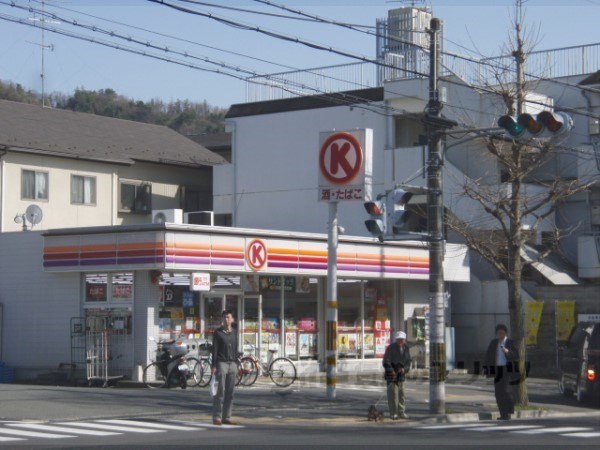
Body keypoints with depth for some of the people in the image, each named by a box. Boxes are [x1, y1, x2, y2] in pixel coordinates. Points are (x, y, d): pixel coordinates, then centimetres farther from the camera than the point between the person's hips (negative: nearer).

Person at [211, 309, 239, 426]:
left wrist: (236, 364, 13)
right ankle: (217, 417, -4)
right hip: (221, 363, -5)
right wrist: (213, 366, -10)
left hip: (232, 364, 5)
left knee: (230, 393, 4)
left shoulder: (234, 333, 14)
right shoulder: (218, 333, 0)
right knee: (220, 391, -7)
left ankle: (227, 417, 8)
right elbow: (214, 350, -4)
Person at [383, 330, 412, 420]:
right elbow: (386, 362, -13)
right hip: (391, 373, -5)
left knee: (401, 393, 6)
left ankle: (401, 412, 12)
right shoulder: (391, 348, -11)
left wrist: (404, 369, -12)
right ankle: (393, 413, -3)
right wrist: (391, 371, -23)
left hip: (401, 373, 5)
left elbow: (408, 361, 7)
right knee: (393, 393, -7)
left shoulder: (406, 348, 3)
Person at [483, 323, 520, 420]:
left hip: (507, 369, -4)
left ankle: (508, 413, -8)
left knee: (506, 390, -14)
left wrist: (508, 352, -22)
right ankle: (503, 414, 5)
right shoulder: (493, 342, 9)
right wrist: (485, 368, 2)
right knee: (498, 392, 0)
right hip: (497, 370, 4)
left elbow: (516, 356, -5)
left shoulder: (511, 343, -1)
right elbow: (488, 355, 10)